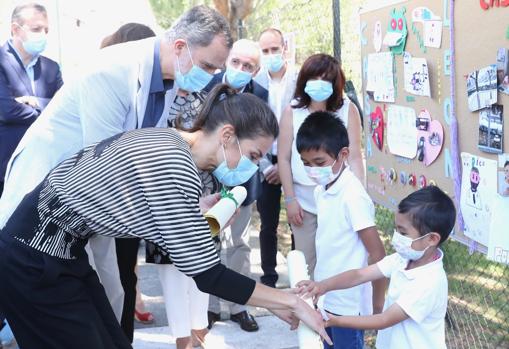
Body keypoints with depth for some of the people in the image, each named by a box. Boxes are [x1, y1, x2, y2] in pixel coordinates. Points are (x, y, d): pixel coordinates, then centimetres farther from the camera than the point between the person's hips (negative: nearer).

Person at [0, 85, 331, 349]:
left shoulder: (168, 140, 3)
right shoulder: (175, 166, -25)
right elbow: (208, 276, -23)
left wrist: (194, 212, 11)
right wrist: (291, 301, -16)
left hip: (61, 252, 9)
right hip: (35, 260, -9)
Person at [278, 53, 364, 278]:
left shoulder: (347, 110, -5)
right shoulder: (292, 111, -3)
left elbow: (354, 157, -4)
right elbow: (284, 158, 0)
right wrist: (289, 199, -2)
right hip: (303, 201, 1)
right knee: (305, 263, 11)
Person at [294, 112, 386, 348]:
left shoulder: (353, 196, -22)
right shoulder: (321, 190, 3)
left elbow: (377, 254, -19)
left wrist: (377, 306, -13)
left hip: (348, 303, -8)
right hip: (327, 298, 8)